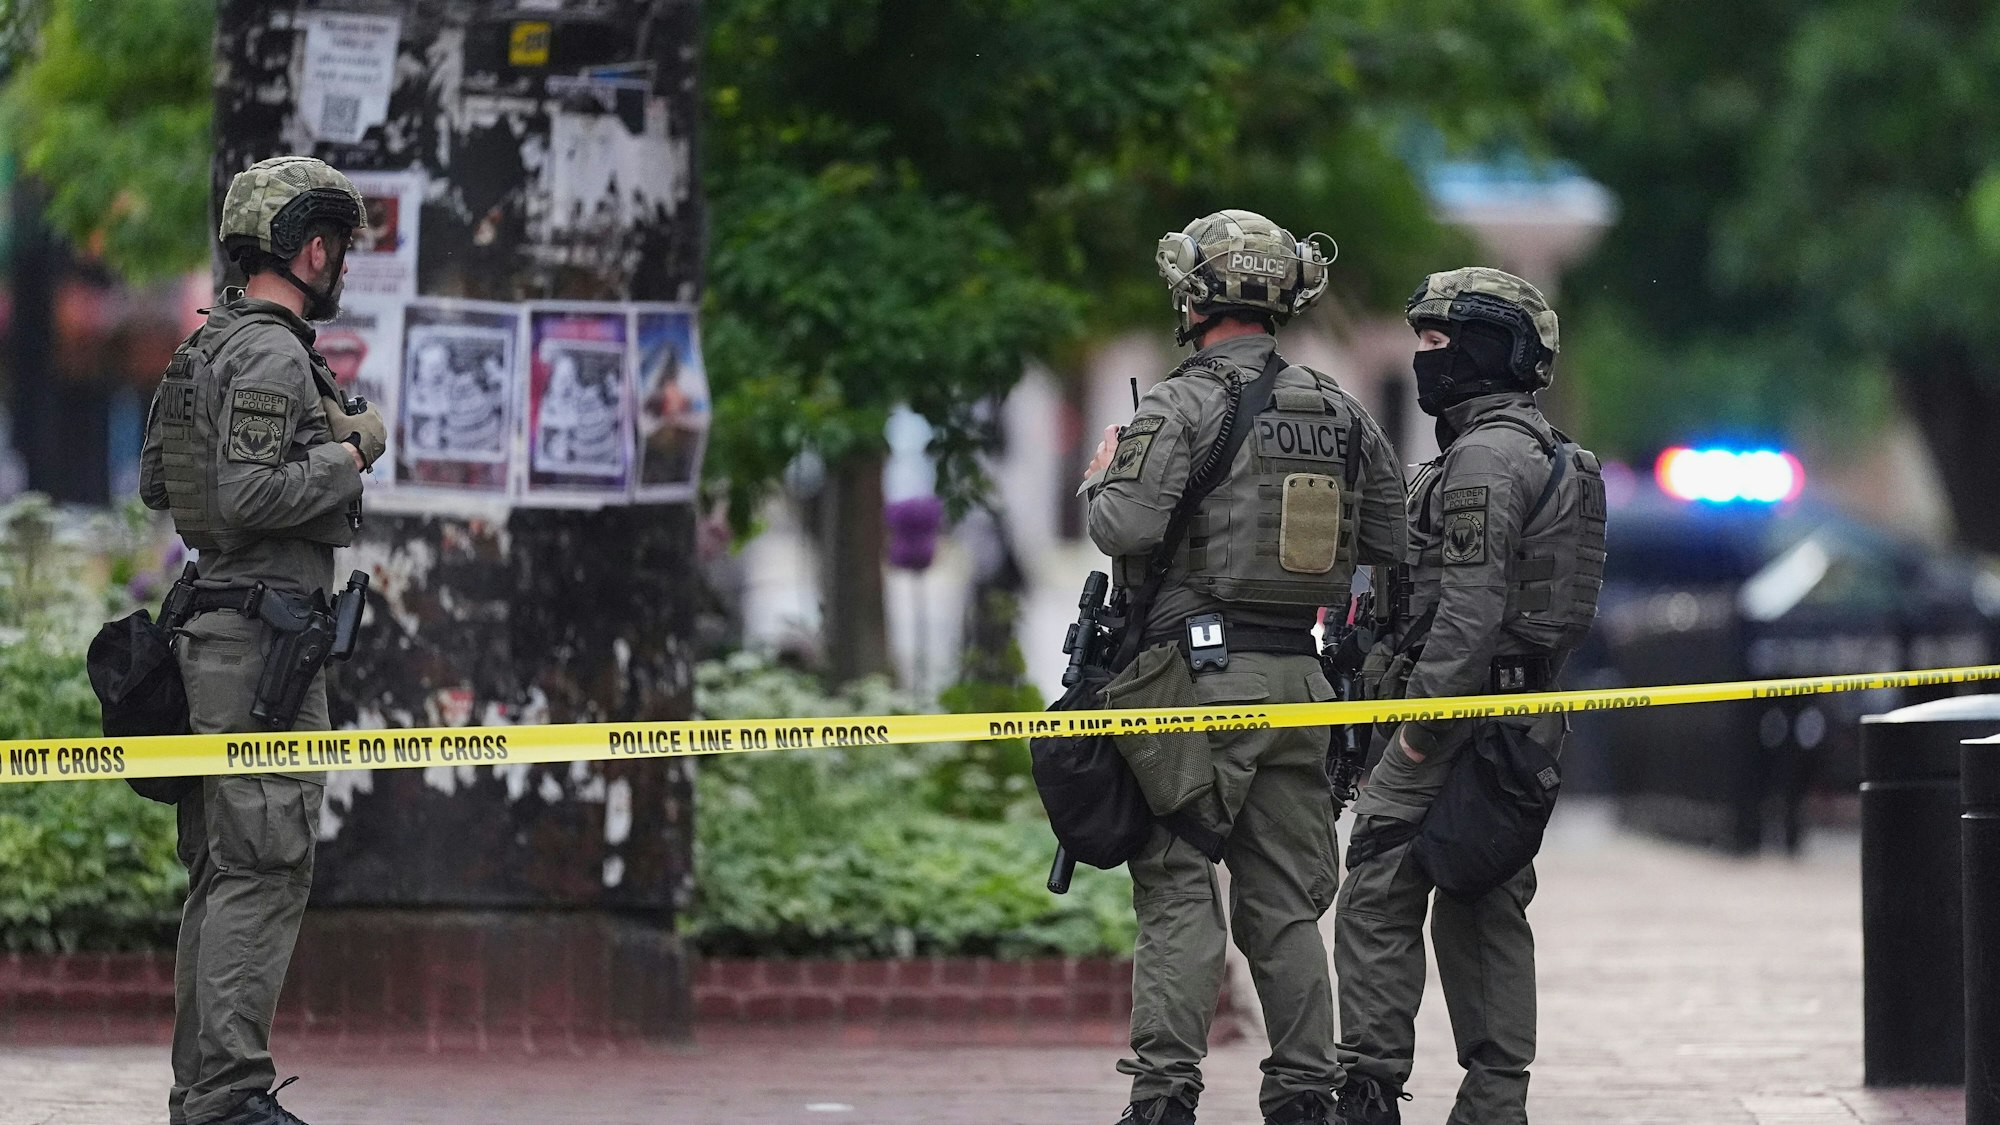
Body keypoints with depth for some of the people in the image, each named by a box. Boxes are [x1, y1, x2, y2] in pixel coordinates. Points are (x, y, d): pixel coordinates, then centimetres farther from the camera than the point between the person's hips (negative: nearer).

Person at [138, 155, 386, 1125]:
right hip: (262, 639, -10)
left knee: (222, 873, 13)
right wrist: (347, 454, -11)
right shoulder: (272, 356, -15)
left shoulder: (206, 347, 15)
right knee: (265, 870, -10)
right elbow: (249, 494, -24)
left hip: (211, 634, 10)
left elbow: (155, 483, 22)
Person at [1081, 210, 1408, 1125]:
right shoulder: (1339, 412, 10)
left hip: (1198, 672, -5)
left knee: (1179, 889, -4)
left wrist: (1104, 479, 2)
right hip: (1299, 675, 5)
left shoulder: (1178, 408, -9)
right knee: (1285, 899, 10)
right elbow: (1393, 543, 12)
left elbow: (1127, 530, -19)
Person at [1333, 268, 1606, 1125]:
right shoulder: (1551, 456, 18)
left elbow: (1472, 606, -22)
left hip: (1464, 709, -10)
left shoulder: (1484, 459, -14)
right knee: (1487, 908, 10)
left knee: (1378, 896, -7)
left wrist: (1421, 721, -20)